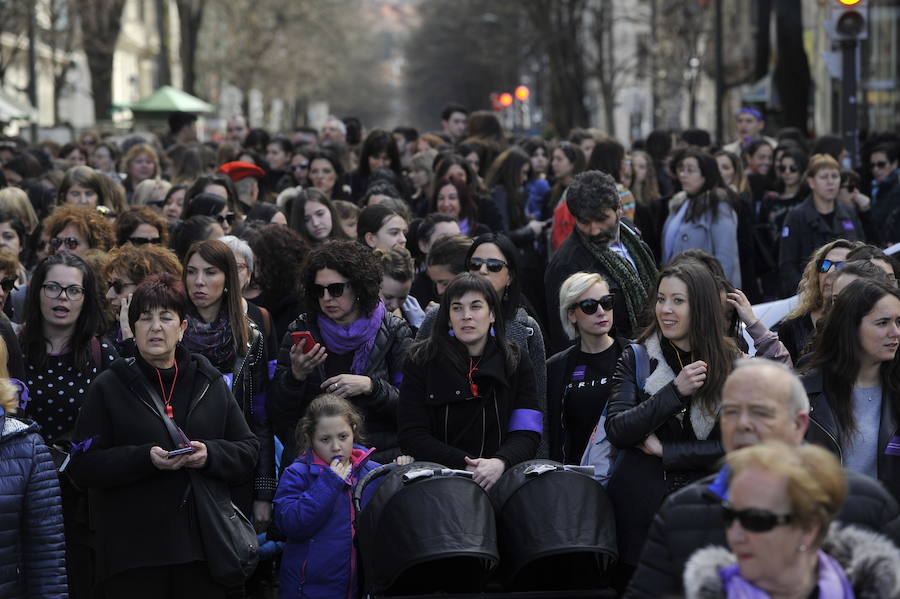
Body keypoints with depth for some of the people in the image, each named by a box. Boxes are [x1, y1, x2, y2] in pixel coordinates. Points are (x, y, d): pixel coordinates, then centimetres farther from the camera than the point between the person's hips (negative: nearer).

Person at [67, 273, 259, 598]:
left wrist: (210, 454, -9)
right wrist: (145, 458, -17)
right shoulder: (108, 387, 4)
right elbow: (82, 467, -3)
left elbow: (248, 452, 12)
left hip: (204, 546, 3)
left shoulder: (211, 383, 13)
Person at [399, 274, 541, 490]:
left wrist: (499, 463, -18)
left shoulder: (515, 363, 12)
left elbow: (527, 434, 4)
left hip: (499, 479, 2)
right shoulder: (421, 361, 8)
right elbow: (412, 435, 1)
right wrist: (466, 465, -13)